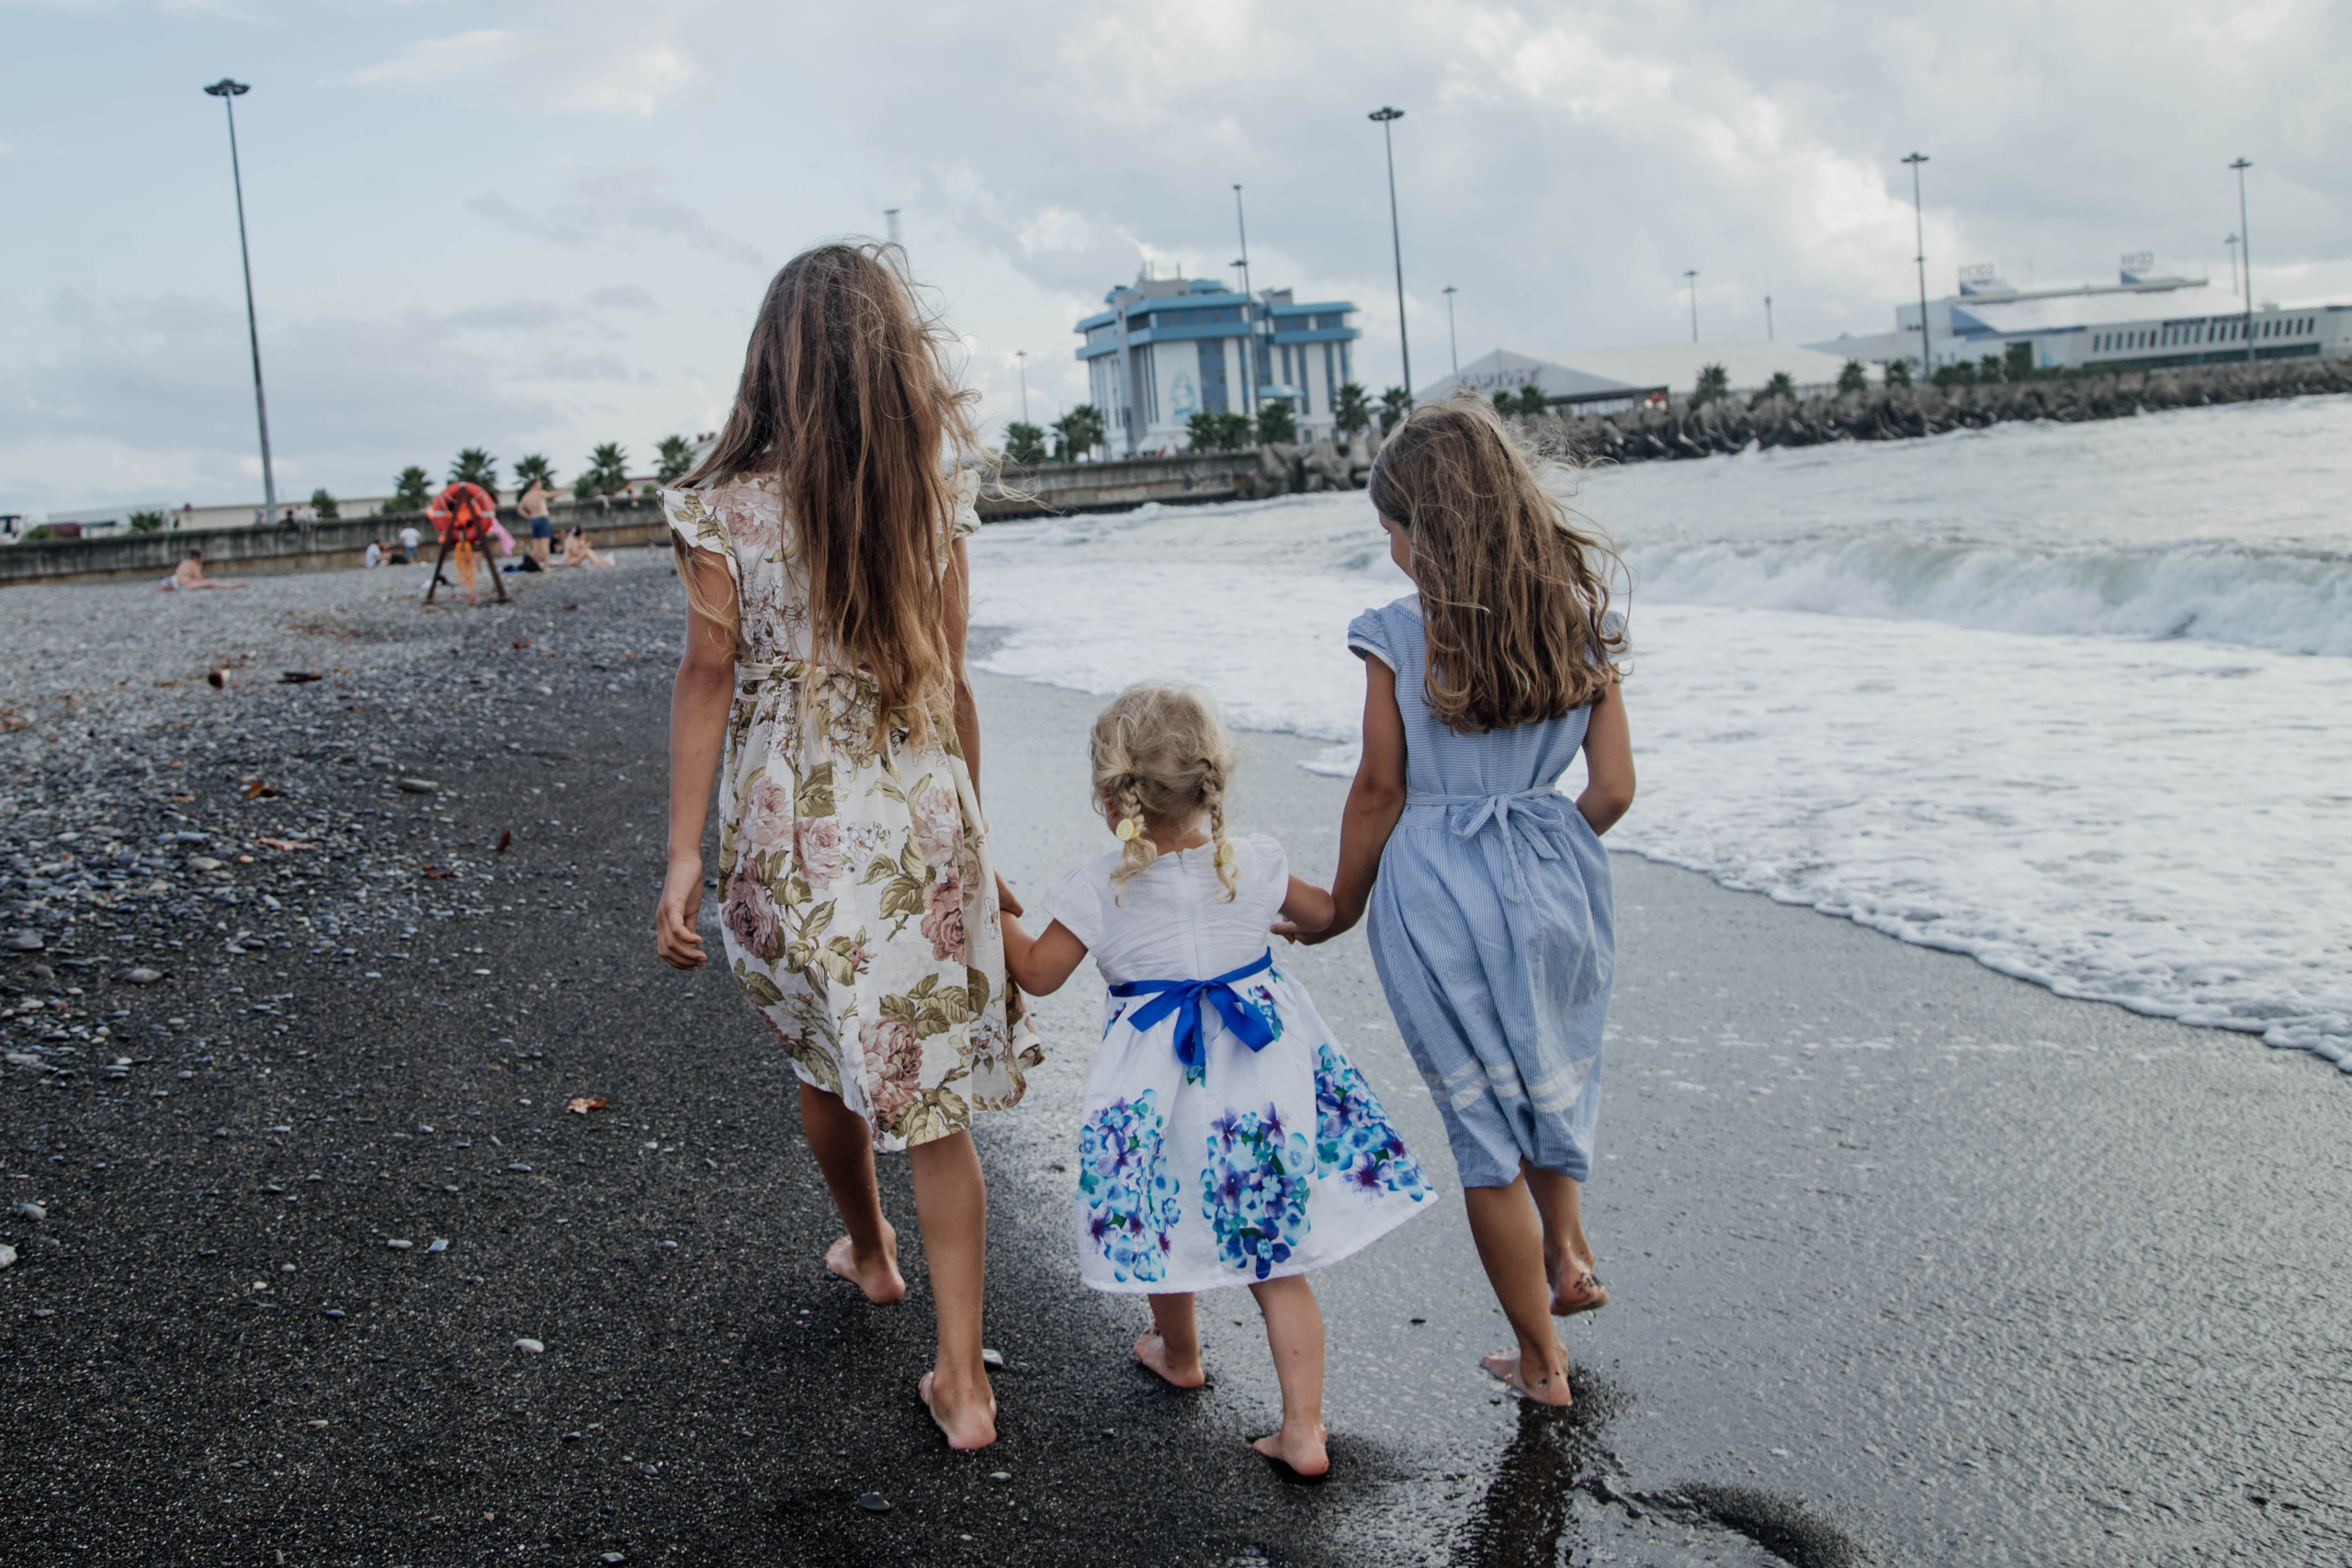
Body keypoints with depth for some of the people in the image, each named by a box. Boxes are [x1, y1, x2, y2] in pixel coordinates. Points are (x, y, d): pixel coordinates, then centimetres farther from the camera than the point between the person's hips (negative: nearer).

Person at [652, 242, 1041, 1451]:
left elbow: (707, 681, -8)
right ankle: (961, 1379, 5)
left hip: (785, 829, 0)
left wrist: (681, 856, -5)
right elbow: (946, 687, 3)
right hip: (920, 818, 1)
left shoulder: (726, 507, -8)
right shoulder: (933, 505, -1)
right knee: (936, 1098, 4)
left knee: (824, 1057, 23)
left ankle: (866, 1250, 48)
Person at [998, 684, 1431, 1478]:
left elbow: (1038, 974, -2)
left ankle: (1179, 1352, 48)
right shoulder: (1253, 865, -3)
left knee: (1163, 1220, 24)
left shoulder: (1098, 889, -11)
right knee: (1276, 1257, 7)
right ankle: (1303, 1429, 5)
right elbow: (1326, 913, 12)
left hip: (1160, 1080, -2)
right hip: (1264, 1069, 2)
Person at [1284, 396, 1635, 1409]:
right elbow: (1614, 790, 1)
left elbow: (1380, 793, -7)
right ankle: (1568, 1254, 36)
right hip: (1557, 879, 4)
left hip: (1437, 891, -4)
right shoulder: (1580, 621, -1)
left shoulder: (1400, 636, -13)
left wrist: (1342, 907, 8)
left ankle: (1541, 1361, 22)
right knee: (1553, 1071, 33)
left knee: (1483, 1125, 10)